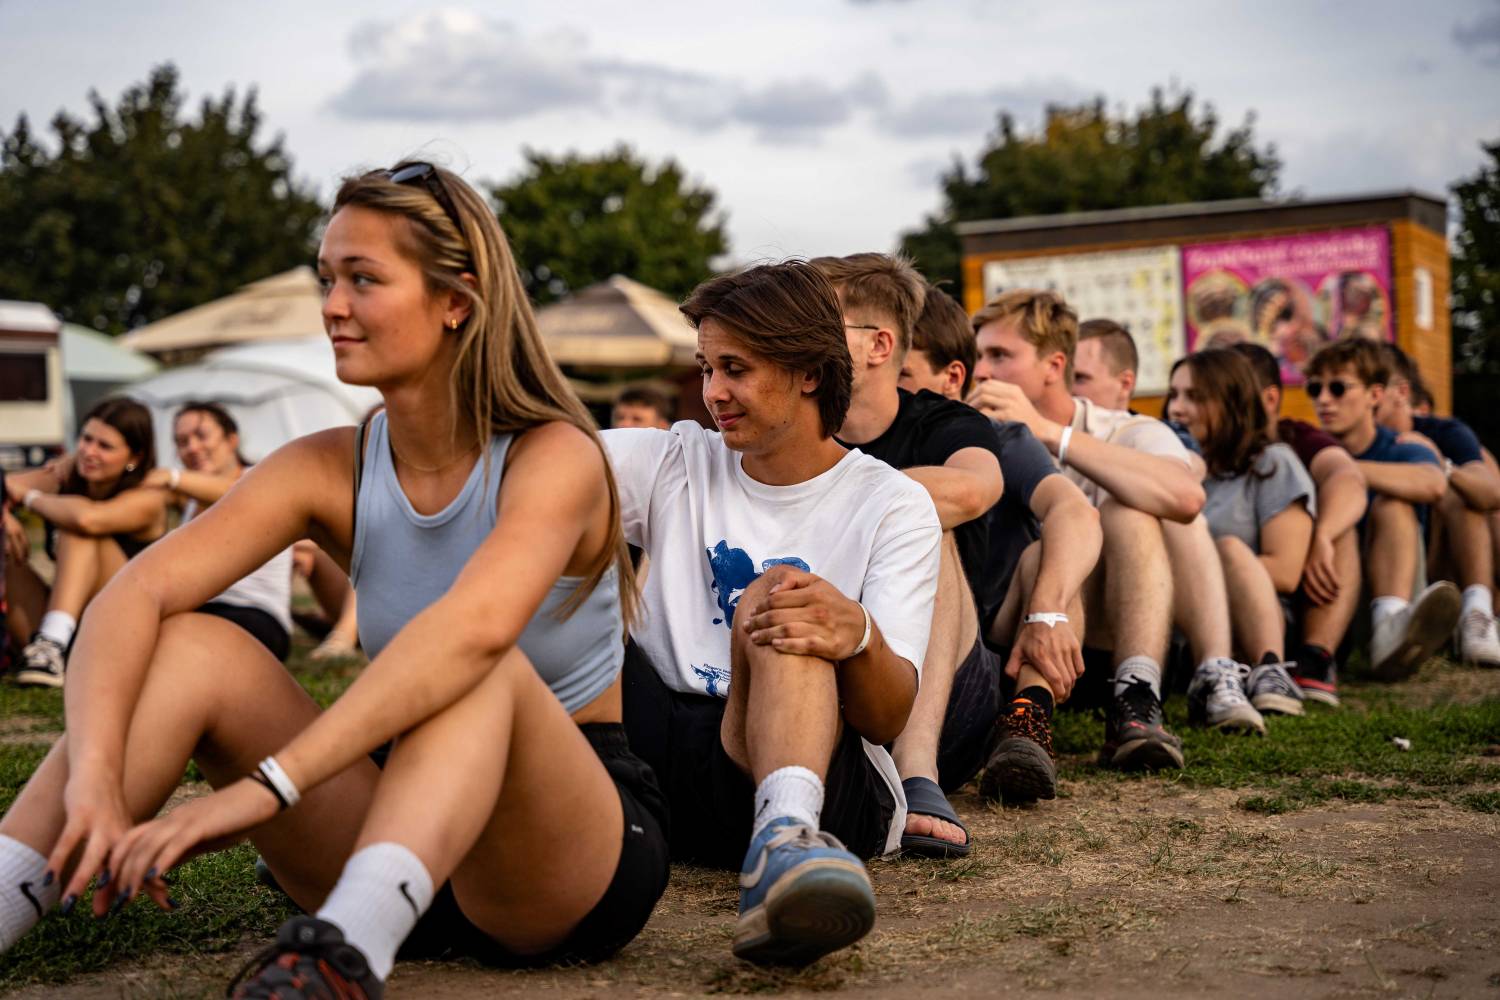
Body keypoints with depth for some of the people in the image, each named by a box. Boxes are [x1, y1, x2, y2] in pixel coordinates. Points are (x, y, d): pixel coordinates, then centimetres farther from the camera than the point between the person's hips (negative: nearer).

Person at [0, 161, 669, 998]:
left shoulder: (553, 457, -15)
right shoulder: (330, 472, 0)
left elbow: (476, 626, -37)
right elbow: (135, 595, -14)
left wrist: (262, 789, -44)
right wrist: (94, 776, -33)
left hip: (581, 862, -4)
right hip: (408, 824, 5)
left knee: (480, 669, -35)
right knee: (194, 646, -15)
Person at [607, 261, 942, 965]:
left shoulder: (893, 505, 3)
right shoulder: (677, 463, 15)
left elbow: (889, 720, -9)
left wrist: (860, 638, -31)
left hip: (823, 770, -4)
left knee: (776, 595, -29)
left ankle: (788, 837, -56)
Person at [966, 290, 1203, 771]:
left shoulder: (1131, 433, 1)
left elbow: (1186, 497, -25)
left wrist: (1048, 432, -25)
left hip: (1103, 635, -1)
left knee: (1125, 514, -22)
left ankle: (1135, 705, -34)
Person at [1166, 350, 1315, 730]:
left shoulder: (1272, 464, 11)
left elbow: (1285, 573, -2)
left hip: (1251, 629, -2)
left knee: (1230, 547, -30)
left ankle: (1270, 673, -48)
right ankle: (1213, 678, -55)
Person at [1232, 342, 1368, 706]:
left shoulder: (1302, 442, 4)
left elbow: (1349, 481, -19)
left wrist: (1321, 538, -38)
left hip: (1309, 604, 0)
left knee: (1337, 523, -21)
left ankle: (1316, 659, -34)